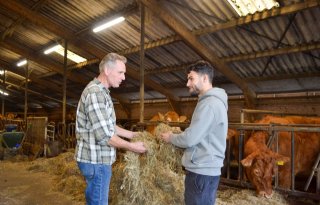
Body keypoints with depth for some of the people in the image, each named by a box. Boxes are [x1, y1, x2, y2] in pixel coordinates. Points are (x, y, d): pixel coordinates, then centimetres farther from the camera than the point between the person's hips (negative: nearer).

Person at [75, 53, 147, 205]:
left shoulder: (101, 92, 12)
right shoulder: (95, 92, -21)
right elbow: (104, 136, -24)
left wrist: (132, 134, 11)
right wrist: (132, 146, -12)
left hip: (97, 158, 10)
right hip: (96, 160, -10)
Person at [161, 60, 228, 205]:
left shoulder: (209, 103, -19)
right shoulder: (213, 101, 15)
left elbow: (190, 139, -22)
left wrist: (170, 137, -4)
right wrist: (176, 135, 9)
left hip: (202, 171, -10)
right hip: (204, 168, 10)